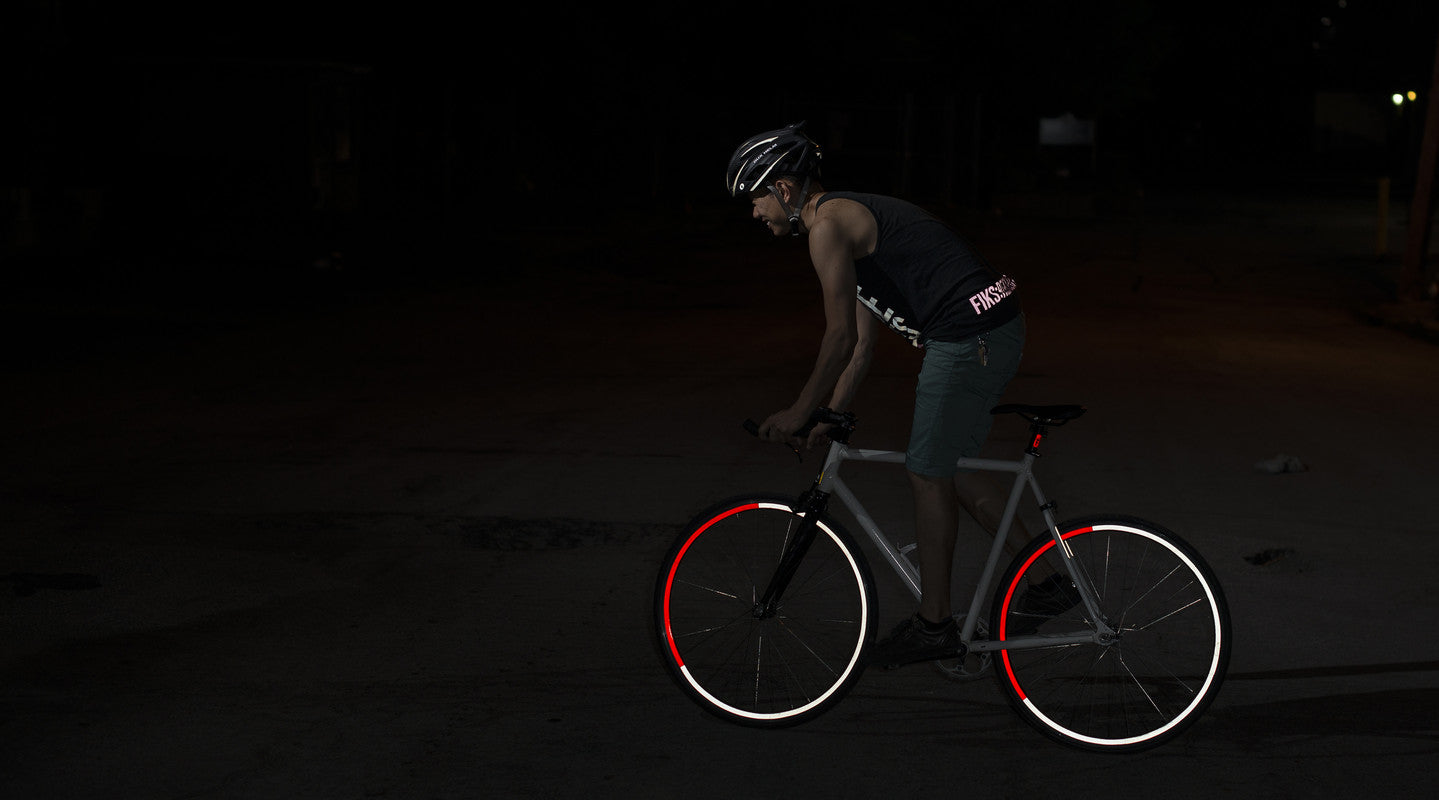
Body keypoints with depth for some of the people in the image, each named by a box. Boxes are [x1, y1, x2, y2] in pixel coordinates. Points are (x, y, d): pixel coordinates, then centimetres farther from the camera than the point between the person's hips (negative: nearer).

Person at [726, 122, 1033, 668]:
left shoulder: (828, 223, -10)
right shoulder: (855, 219, 21)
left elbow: (841, 337, -10)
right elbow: (863, 343, 23)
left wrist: (801, 411, 0)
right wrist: (831, 418, 23)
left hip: (968, 337, -10)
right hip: (995, 330, 10)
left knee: (928, 474, 1)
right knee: (950, 468, 19)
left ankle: (933, 624, 12)